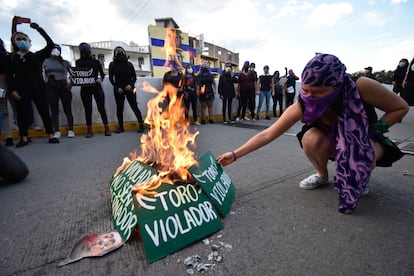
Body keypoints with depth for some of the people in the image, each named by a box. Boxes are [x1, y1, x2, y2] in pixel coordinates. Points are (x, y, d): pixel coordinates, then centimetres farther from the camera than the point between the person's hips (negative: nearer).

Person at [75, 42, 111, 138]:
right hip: (85, 88, 1)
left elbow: (102, 74, 8)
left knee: (101, 108, -2)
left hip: (96, 87, -1)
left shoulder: (96, 62, 8)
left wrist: (100, 79, -12)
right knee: (88, 109, 2)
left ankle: (107, 128, 3)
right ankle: (89, 131, 7)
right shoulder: (78, 62, 10)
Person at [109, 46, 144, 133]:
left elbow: (134, 77, 6)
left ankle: (141, 125, -2)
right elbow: (111, 78, 6)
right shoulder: (112, 64, 6)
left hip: (129, 88, -1)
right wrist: (117, 87, -8)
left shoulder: (129, 64, 5)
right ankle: (120, 127, 11)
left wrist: (131, 85, -12)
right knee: (119, 108, 3)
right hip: (118, 89, 1)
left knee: (134, 106, -7)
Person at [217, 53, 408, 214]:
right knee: (310, 138, -32)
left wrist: (374, 130, -25)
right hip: (334, 142, 1)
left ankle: (360, 177, 3)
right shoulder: (301, 107, -28)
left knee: (364, 153, -36)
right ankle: (322, 175, 1)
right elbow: (267, 135, -27)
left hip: (366, 142, -1)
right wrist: (235, 155, -30)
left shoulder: (360, 87, -32)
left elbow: (401, 108, -14)